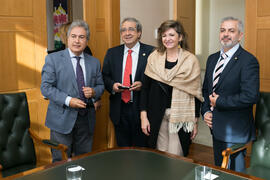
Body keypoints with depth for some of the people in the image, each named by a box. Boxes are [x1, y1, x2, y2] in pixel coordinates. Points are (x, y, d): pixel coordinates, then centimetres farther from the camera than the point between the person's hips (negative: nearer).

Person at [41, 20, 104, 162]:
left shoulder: (94, 62, 10)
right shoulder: (53, 59, -3)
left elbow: (100, 85, 15)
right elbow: (46, 87, -8)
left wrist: (94, 91, -8)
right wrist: (68, 100, -19)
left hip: (86, 119, 4)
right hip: (62, 119, -3)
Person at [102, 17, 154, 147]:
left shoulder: (151, 52, -3)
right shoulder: (112, 53, 9)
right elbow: (105, 76, 12)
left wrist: (143, 84, -19)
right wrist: (112, 85, -9)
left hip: (141, 108, -3)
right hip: (119, 110, 3)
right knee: (122, 149, 14)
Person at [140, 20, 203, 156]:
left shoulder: (191, 60, -1)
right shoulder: (154, 58, 4)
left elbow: (196, 93, 1)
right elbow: (145, 88, 5)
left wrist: (195, 122, 1)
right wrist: (143, 116, -2)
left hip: (180, 116, -2)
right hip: (157, 116, 2)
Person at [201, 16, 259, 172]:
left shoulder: (248, 61, -15)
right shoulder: (212, 59, 10)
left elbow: (250, 96, -24)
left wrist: (219, 101, -16)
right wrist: (206, 111, 1)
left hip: (235, 130, -7)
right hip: (216, 128, 7)